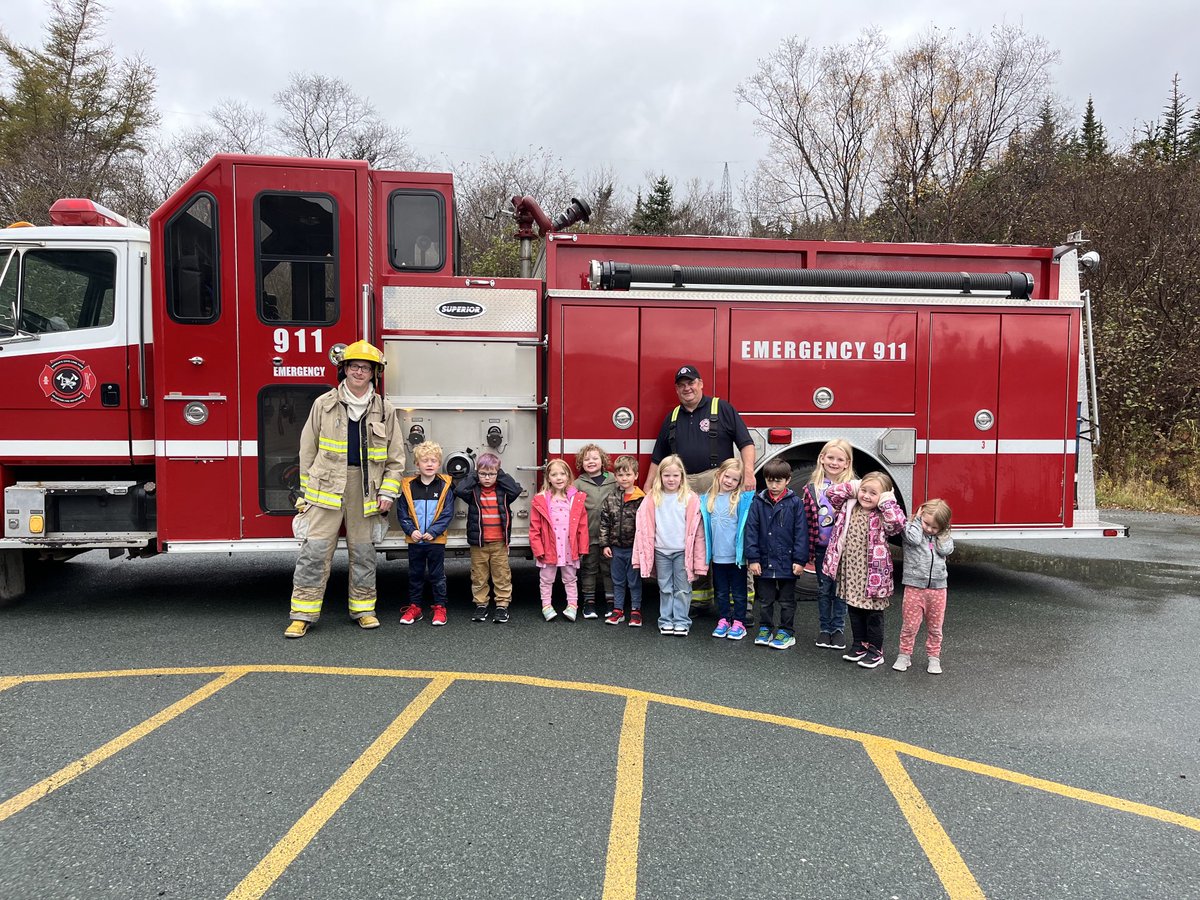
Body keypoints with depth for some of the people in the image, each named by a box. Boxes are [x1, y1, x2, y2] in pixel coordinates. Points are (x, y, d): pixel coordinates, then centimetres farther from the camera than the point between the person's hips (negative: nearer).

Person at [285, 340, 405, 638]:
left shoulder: (385, 410, 7)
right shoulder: (324, 404, 5)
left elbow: (395, 457, 9)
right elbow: (308, 451, 8)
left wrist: (387, 493, 0)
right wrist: (307, 492, 5)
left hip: (366, 489, 1)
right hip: (327, 487, -1)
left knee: (363, 552, 8)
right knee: (315, 550, -5)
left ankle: (363, 608, 22)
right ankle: (303, 615, 3)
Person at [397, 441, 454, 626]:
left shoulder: (444, 486, -5)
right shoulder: (408, 486, -1)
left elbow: (447, 514, -8)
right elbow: (402, 513, 0)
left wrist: (433, 532, -16)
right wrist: (411, 530, -13)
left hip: (436, 540, -2)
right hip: (414, 540, 2)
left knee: (437, 575, 7)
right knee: (415, 575, 13)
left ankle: (440, 607, 16)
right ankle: (414, 606, 24)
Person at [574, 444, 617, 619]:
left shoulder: (613, 480, 5)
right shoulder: (579, 483, 2)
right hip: (588, 534, -1)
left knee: (609, 568, 8)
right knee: (589, 569, 8)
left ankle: (611, 602, 18)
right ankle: (589, 602, 17)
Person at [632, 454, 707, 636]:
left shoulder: (690, 498, -4)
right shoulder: (653, 499, 1)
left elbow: (696, 529, -4)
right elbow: (645, 527, 2)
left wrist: (698, 558, -5)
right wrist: (645, 554, -1)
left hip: (682, 551, -1)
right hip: (661, 551, 2)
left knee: (682, 588, 5)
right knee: (665, 588, 11)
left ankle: (681, 621, 15)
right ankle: (666, 620, 20)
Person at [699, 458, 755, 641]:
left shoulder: (742, 499, -6)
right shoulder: (708, 499, 3)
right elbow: (705, 526, 12)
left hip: (737, 556, -3)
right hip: (717, 556, 3)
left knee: (738, 593, 8)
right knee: (721, 592, 14)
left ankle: (738, 623, 18)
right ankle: (723, 620, 25)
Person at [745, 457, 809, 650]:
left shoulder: (794, 503, -7)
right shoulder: (759, 502, -3)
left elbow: (801, 532, -6)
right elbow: (751, 531, -3)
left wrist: (800, 560, -10)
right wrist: (753, 558, -8)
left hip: (787, 562, -2)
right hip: (764, 561, 2)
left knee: (787, 601, 12)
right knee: (765, 600, 15)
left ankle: (786, 632, 24)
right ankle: (765, 629, 29)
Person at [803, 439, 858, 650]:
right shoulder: (812, 488, -2)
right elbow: (805, 521, 0)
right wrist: (807, 550, -2)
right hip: (821, 548, 1)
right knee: (824, 589, 12)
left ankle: (838, 628, 23)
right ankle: (825, 628, 24)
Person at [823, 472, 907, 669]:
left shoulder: (883, 516, -11)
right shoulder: (849, 507, 3)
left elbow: (898, 523, -30)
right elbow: (831, 493, 0)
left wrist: (888, 501, -21)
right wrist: (853, 488, -4)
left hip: (873, 573, -5)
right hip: (850, 570, 5)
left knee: (873, 612, 7)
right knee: (855, 610, 17)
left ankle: (875, 650, 19)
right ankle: (859, 645, 31)